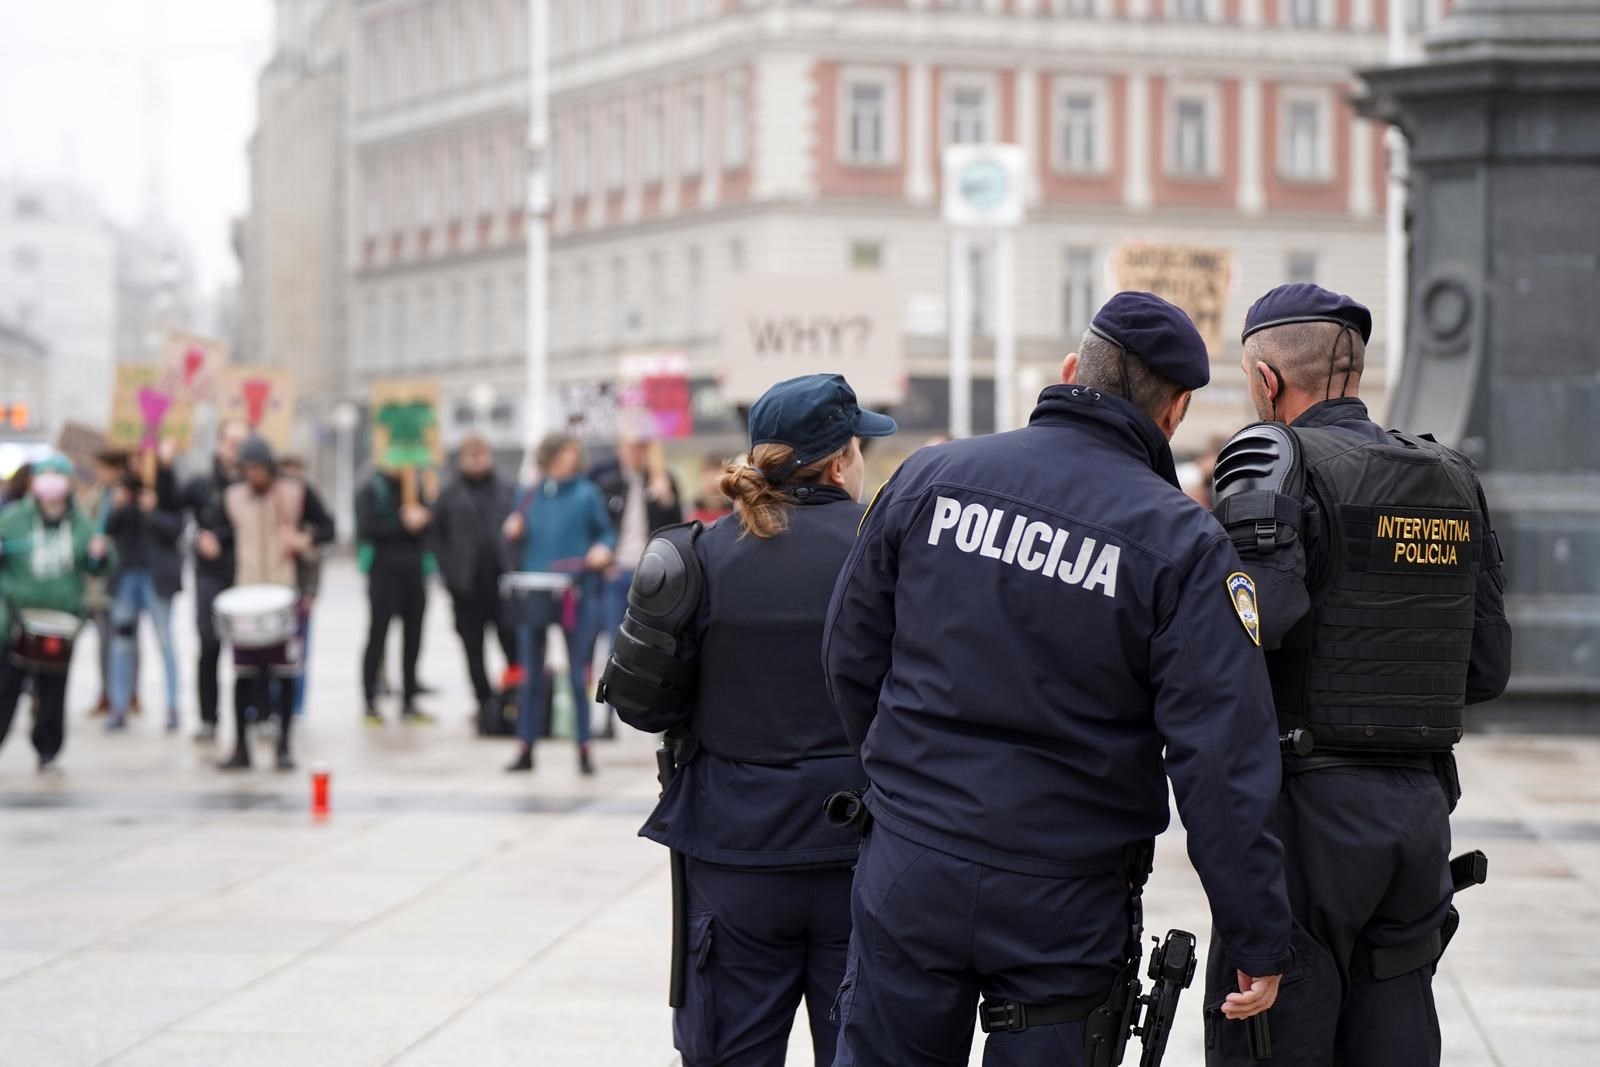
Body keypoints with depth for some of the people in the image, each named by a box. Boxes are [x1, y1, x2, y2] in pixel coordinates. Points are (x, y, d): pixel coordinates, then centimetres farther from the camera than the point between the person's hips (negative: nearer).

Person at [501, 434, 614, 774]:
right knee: (530, 676, 8)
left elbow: (607, 532, 5)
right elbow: (521, 544, 15)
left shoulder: (586, 494, -1)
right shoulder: (531, 495, 8)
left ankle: (584, 751, 7)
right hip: (534, 594, 3)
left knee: (579, 676, -1)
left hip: (575, 593, -3)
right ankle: (525, 750, 16)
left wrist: (604, 549, -15)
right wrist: (514, 533, -6)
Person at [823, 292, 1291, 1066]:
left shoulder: (928, 479, 0)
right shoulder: (1183, 544, -10)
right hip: (1066, 913, -2)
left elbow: (850, 655, 9)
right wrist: (1258, 940, -8)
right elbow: (1223, 761, -13)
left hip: (908, 876, 3)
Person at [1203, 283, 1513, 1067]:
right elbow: (1487, 668, 12)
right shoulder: (1452, 481, 12)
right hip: (1422, 807, 6)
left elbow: (1253, 614, -24)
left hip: (1309, 801, -6)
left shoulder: (1279, 463, -8)